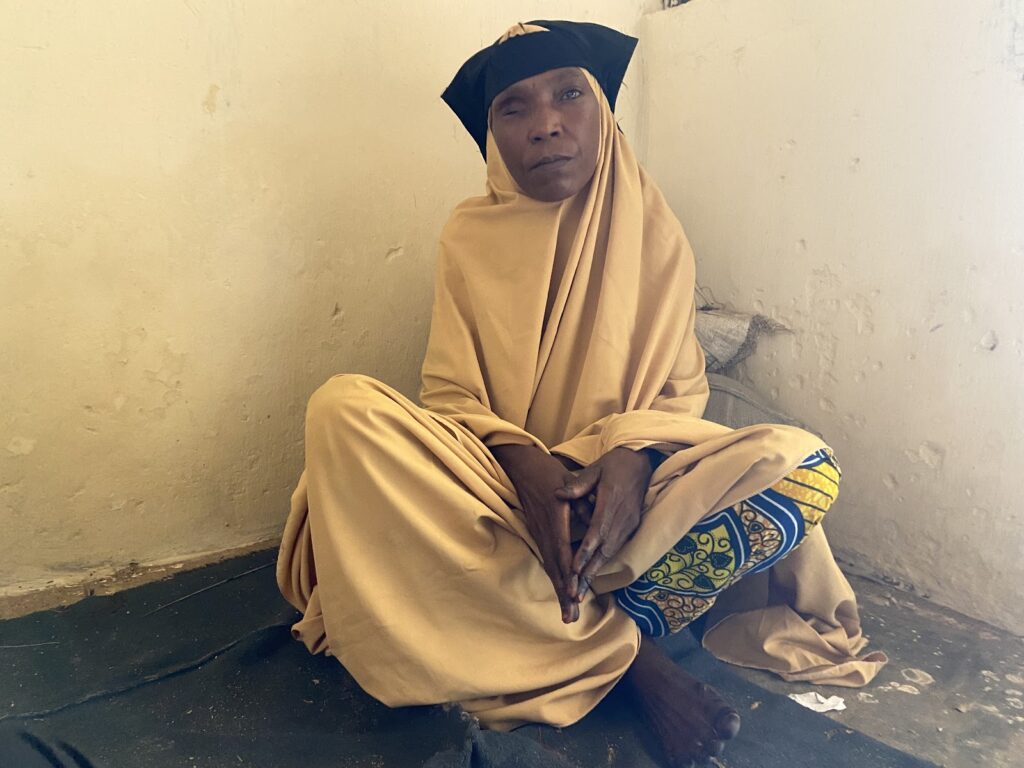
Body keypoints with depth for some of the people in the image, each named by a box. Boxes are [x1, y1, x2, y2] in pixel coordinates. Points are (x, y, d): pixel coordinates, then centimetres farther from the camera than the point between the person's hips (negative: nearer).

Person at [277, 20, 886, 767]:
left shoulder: (653, 230, 1)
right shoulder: (471, 236, 0)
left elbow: (679, 390, 0)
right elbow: (451, 395, -4)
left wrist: (632, 456, -23)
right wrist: (525, 465, -25)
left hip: (619, 486, 0)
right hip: (499, 483, 1)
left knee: (806, 465, -24)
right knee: (343, 409, -29)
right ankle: (625, 651, -27)